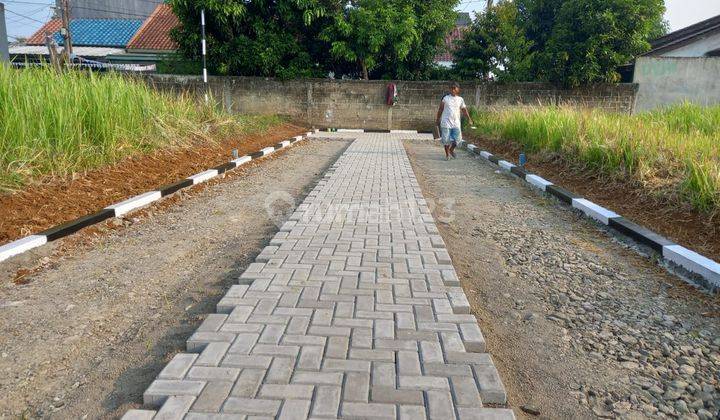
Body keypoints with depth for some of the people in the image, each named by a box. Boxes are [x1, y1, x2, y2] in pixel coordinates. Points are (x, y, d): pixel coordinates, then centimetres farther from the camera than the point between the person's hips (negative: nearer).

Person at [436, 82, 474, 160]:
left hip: (456, 123, 2)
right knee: (446, 139, 0)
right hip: (446, 123, -2)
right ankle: (447, 154, 18)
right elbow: (440, 109, 6)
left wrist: (469, 119, 3)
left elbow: (464, 110, 12)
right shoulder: (446, 98, 1)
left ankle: (451, 149, 28)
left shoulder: (460, 99, 7)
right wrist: (438, 119, 7)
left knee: (457, 139, -1)